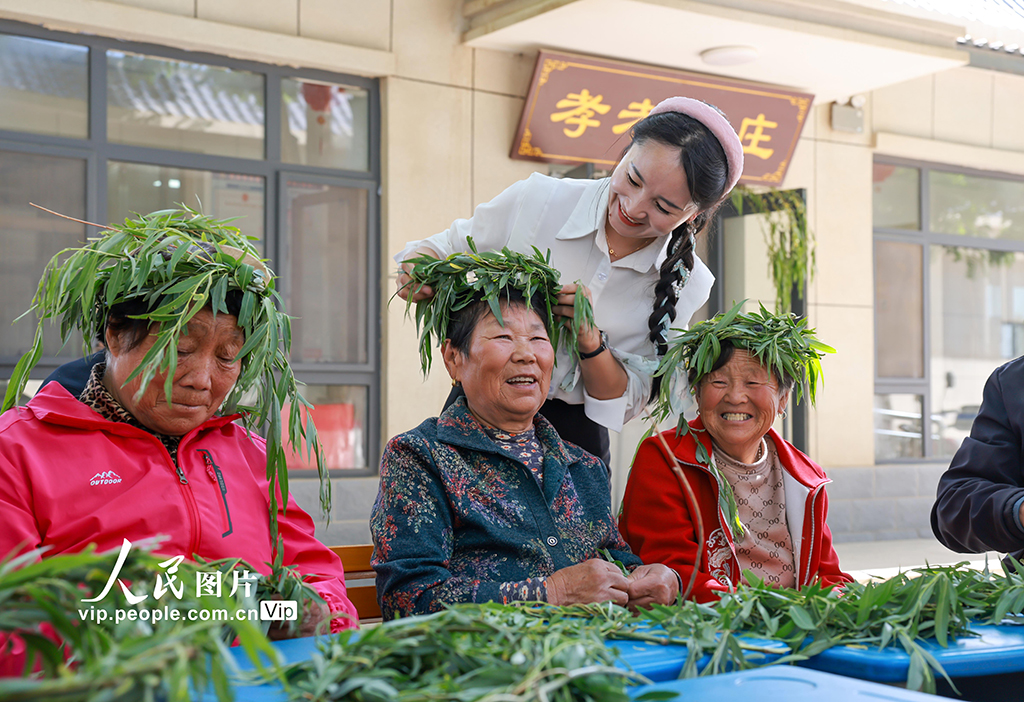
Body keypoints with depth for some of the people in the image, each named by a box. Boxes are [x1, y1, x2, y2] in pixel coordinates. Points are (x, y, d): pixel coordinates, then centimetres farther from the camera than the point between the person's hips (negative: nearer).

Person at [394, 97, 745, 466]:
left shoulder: (685, 285, -6)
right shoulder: (537, 200, -10)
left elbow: (627, 404, -3)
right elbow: (442, 247, 6)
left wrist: (589, 339, -22)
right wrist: (417, 268, -18)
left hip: (576, 436, 0)